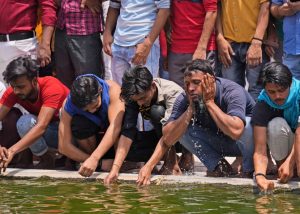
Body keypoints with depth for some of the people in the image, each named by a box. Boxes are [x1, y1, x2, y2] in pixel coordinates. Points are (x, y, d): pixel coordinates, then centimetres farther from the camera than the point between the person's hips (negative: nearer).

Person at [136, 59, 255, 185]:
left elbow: (235, 131, -47)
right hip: (218, 144, 4)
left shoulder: (233, 92, -30)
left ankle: (249, 170, -10)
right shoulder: (184, 100, -17)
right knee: (182, 129, -19)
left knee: (246, 125, -37)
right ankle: (219, 167, -3)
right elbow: (167, 139, -20)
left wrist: (209, 102, -38)